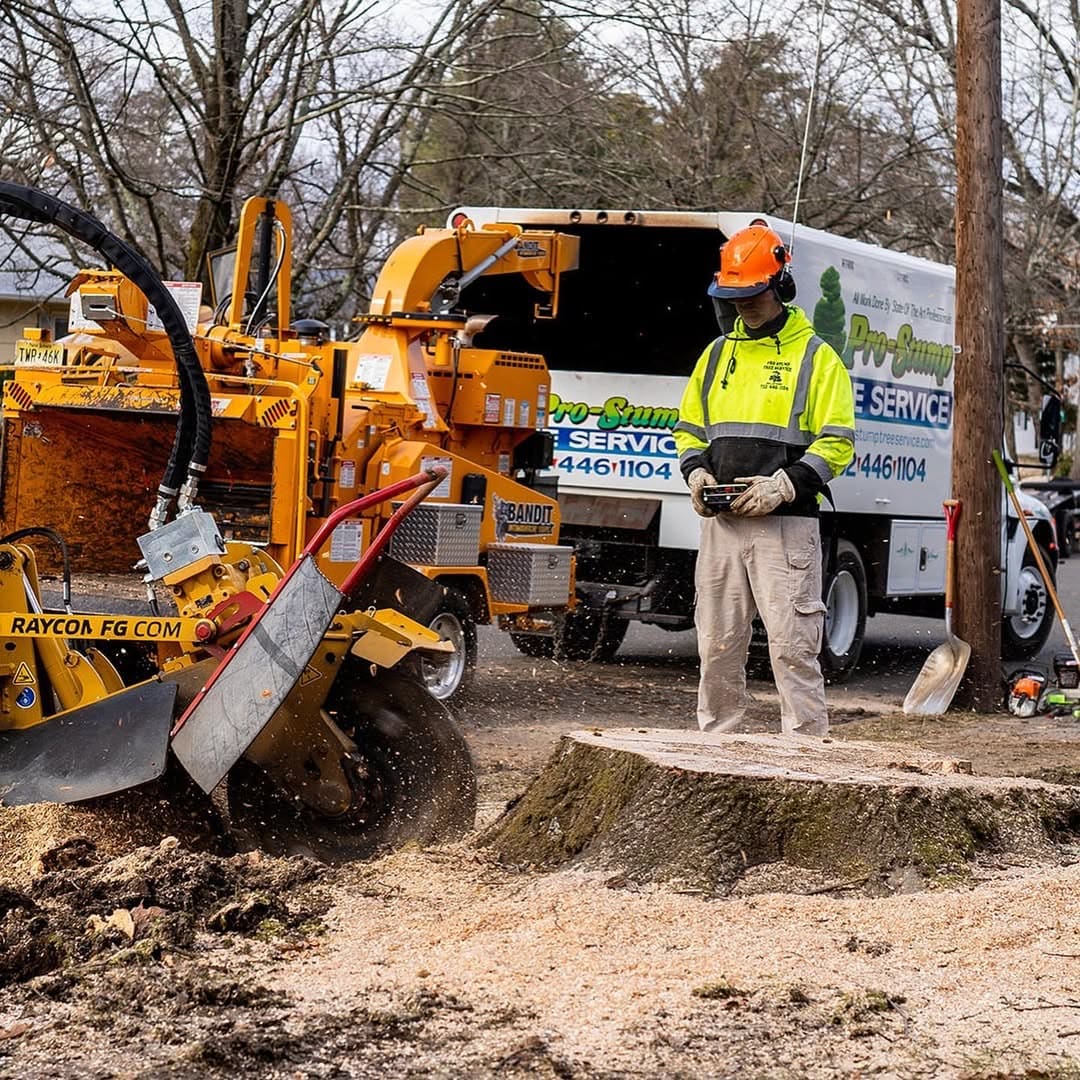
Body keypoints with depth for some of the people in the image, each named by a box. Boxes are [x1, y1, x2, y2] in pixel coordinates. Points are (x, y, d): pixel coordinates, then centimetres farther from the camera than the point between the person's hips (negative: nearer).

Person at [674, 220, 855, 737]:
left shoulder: (816, 358, 0)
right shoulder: (717, 355, 16)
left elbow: (837, 443, -5)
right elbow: (689, 428, 23)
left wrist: (783, 485, -17)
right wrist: (697, 473, 2)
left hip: (786, 525, -5)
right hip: (721, 522, 6)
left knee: (793, 649, -9)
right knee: (717, 649, 8)